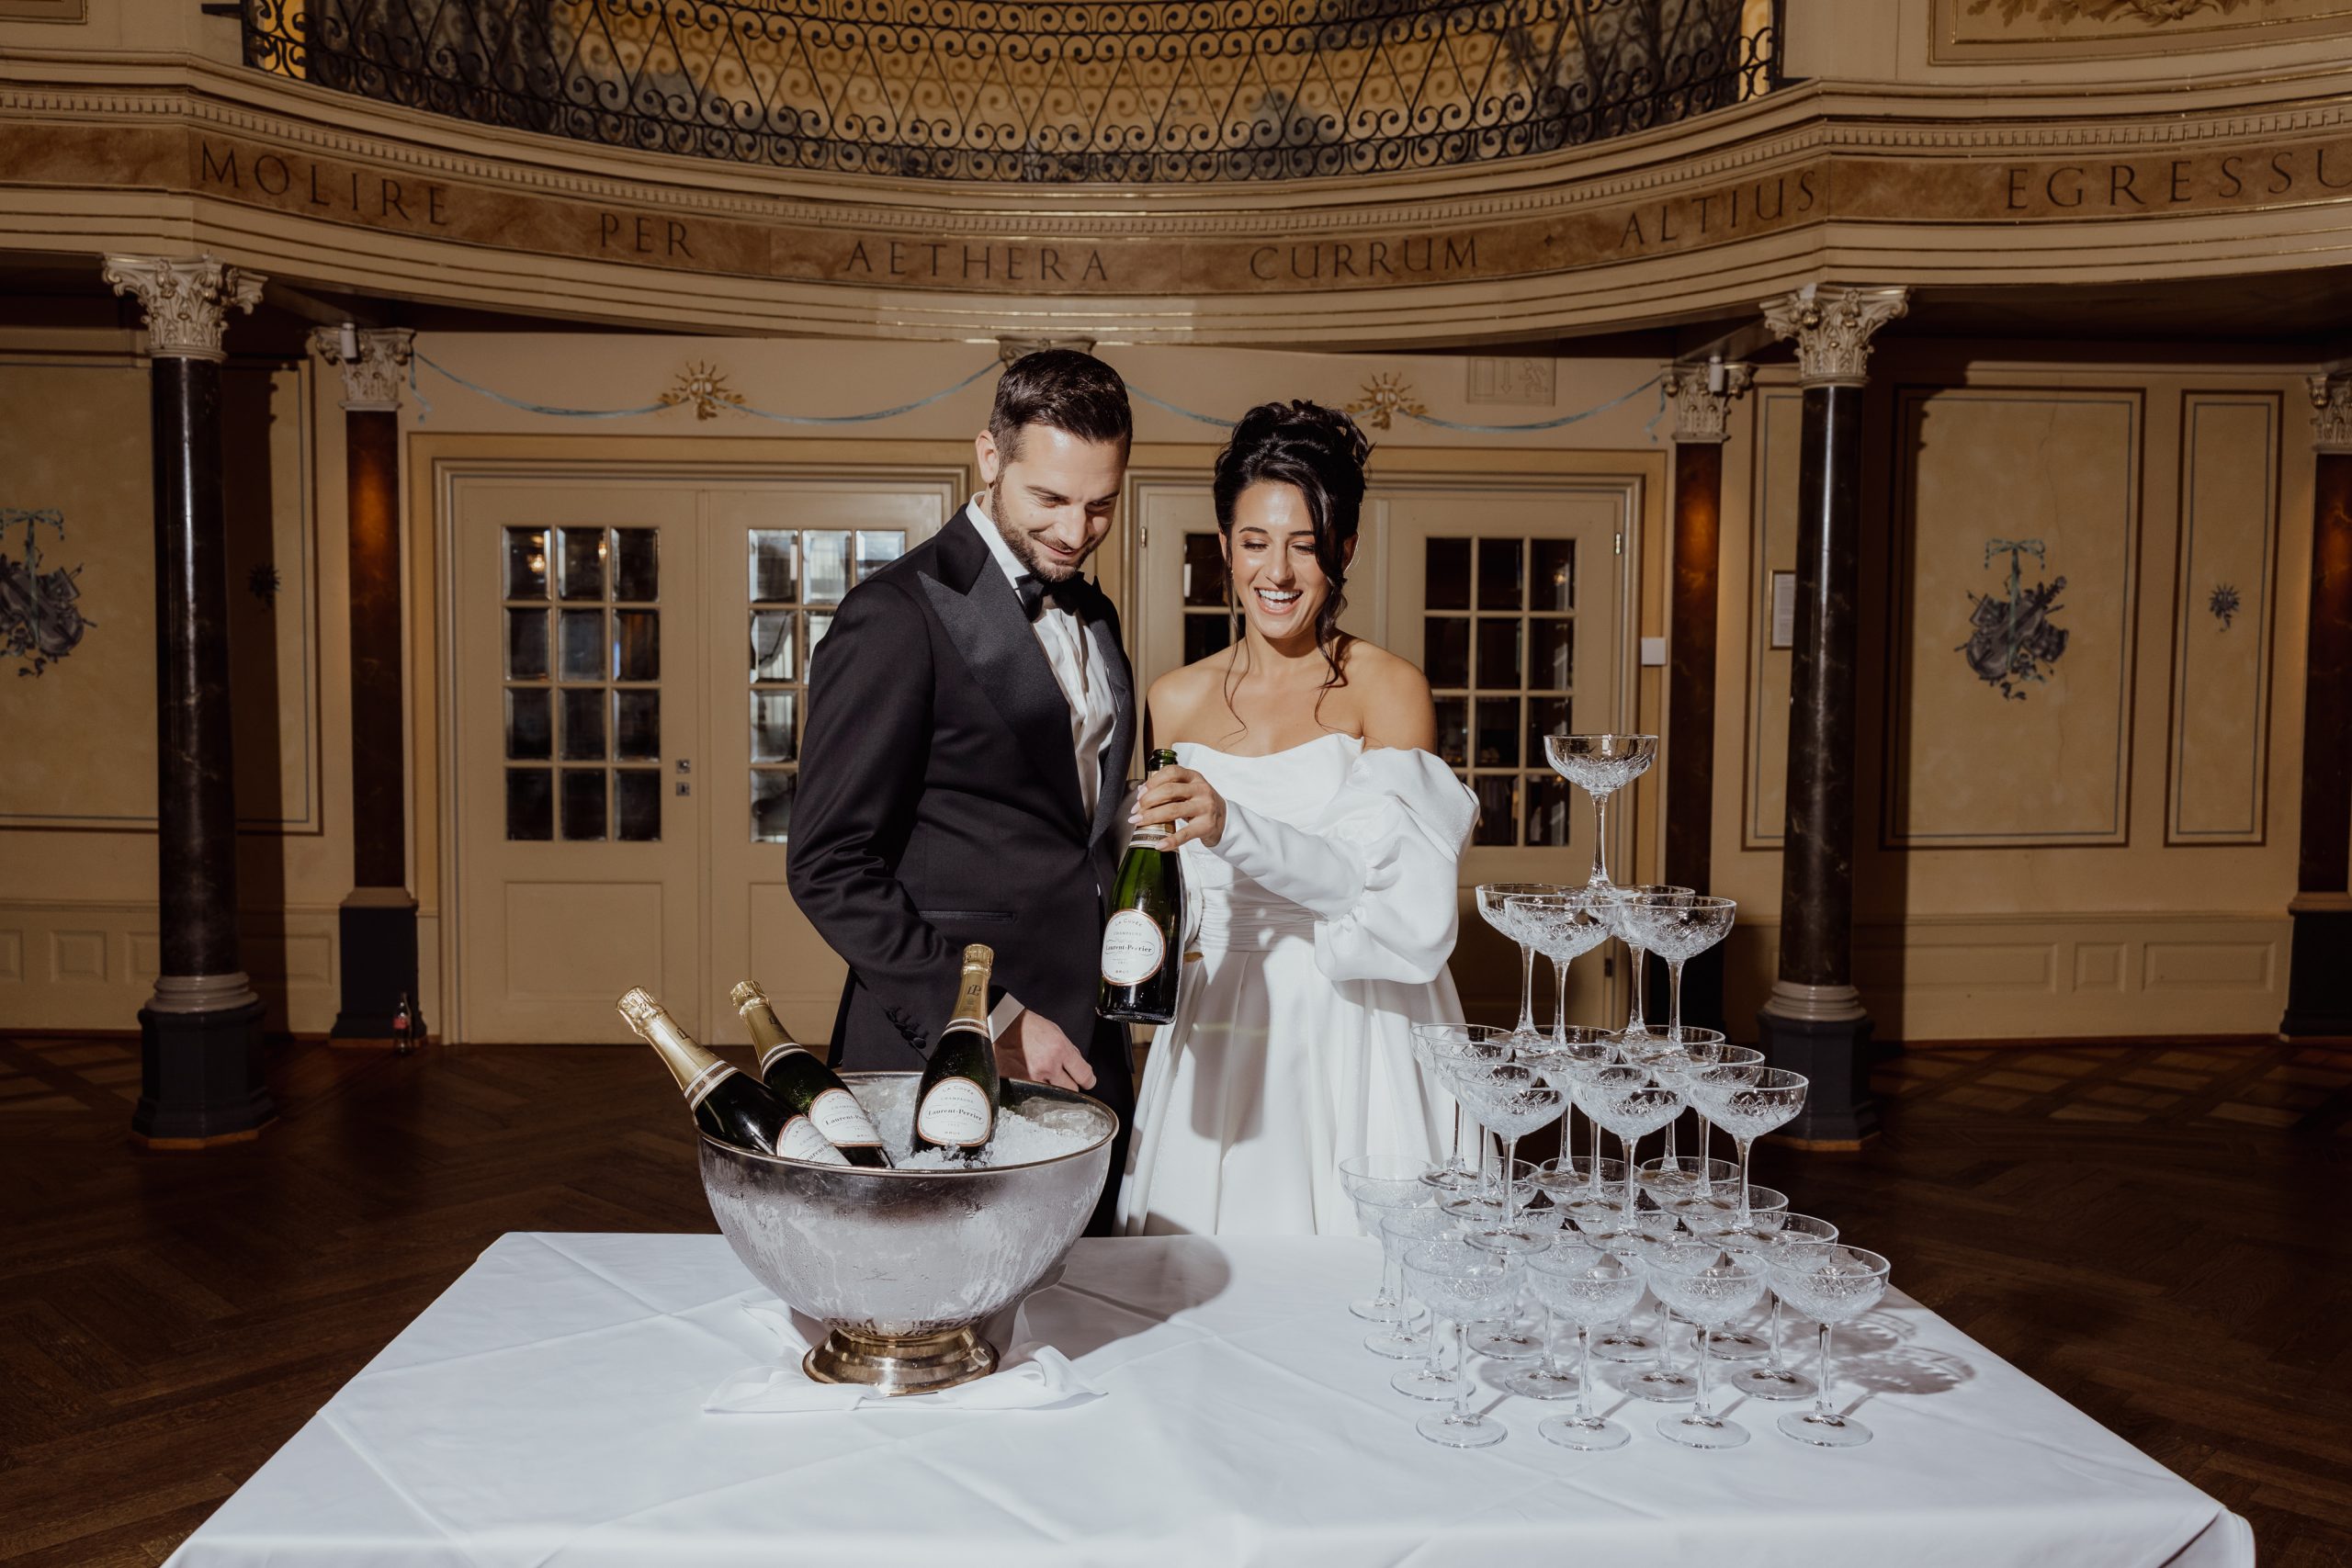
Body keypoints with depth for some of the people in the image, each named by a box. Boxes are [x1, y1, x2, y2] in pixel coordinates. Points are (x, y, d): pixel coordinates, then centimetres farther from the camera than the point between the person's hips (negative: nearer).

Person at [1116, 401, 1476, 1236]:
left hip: (1355, 1040, -3)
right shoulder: (1175, 700, 7)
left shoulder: (1388, 689, -4)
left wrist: (1231, 827, -30)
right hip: (1216, 1033, 3)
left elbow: (1381, 885, -18)